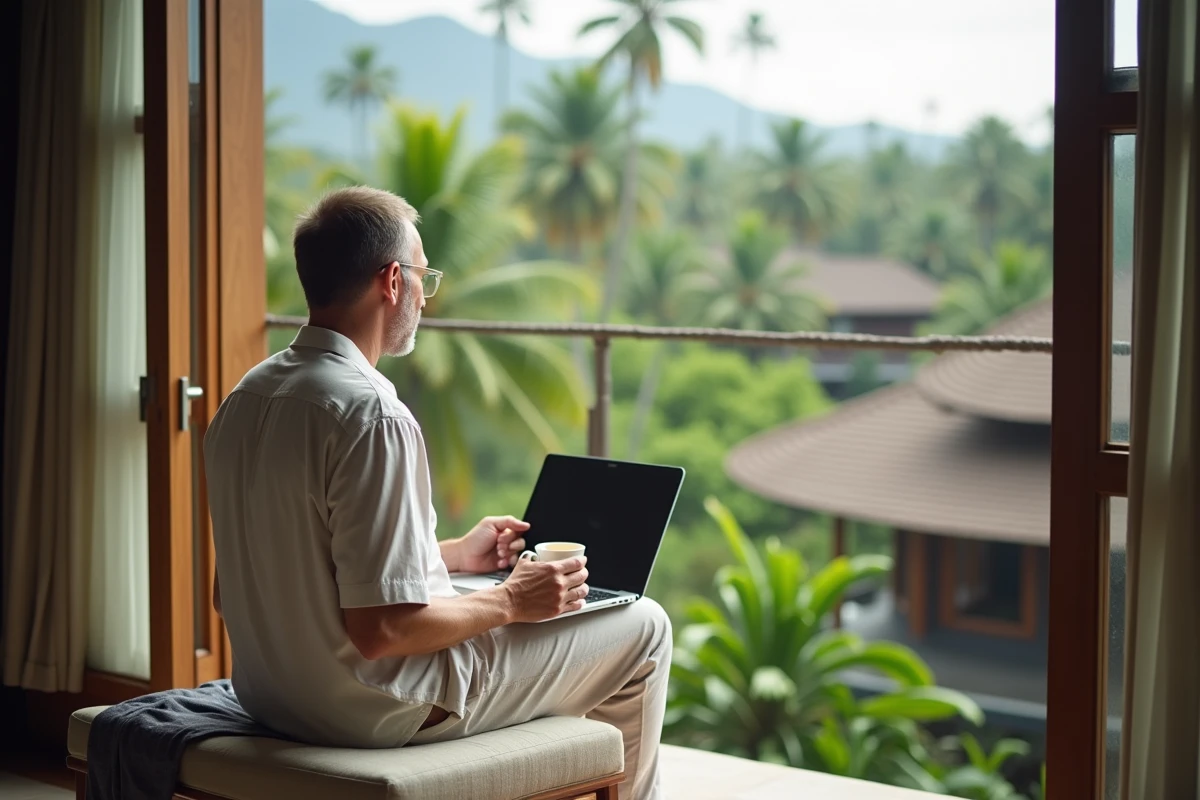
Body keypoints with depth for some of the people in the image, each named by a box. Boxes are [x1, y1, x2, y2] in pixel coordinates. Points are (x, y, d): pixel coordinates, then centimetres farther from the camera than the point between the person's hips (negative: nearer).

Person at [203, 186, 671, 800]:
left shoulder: (245, 399, 2)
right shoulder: (372, 416, -26)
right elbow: (380, 628, -28)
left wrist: (454, 555, 16)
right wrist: (510, 602, -11)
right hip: (376, 711, -9)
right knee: (642, 626, 7)